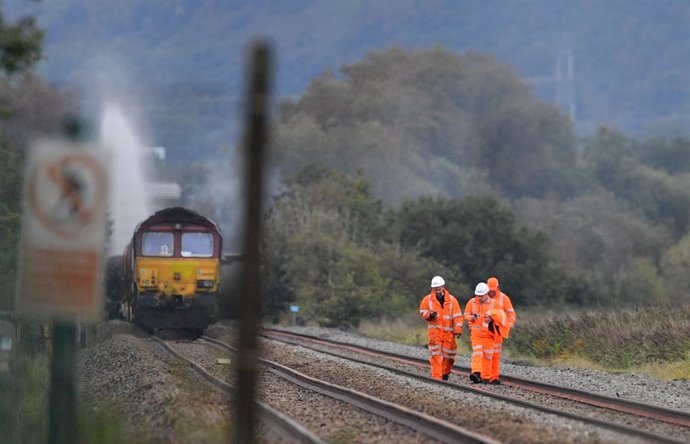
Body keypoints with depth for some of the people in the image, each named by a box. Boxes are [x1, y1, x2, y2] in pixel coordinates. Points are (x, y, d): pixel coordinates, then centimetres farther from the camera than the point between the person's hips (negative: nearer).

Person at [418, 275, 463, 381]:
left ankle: (445, 373, 26)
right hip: (434, 331, -1)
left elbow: (457, 316, -1)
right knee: (435, 354, -10)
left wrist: (458, 330, -9)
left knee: (448, 354, 5)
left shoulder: (451, 300, 1)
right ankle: (437, 377, -11)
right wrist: (430, 314, -11)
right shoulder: (428, 299, 4)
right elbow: (422, 311, 11)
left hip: (448, 332, 1)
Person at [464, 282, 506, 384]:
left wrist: (492, 318, -13)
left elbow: (501, 315, 5)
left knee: (487, 355, 6)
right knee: (477, 352, -17)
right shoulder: (471, 302, 1)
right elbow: (466, 315, 12)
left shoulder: (493, 303, -1)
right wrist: (472, 318, -11)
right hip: (476, 332, -1)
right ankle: (476, 373, -29)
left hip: (488, 333, 1)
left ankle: (486, 377, 13)